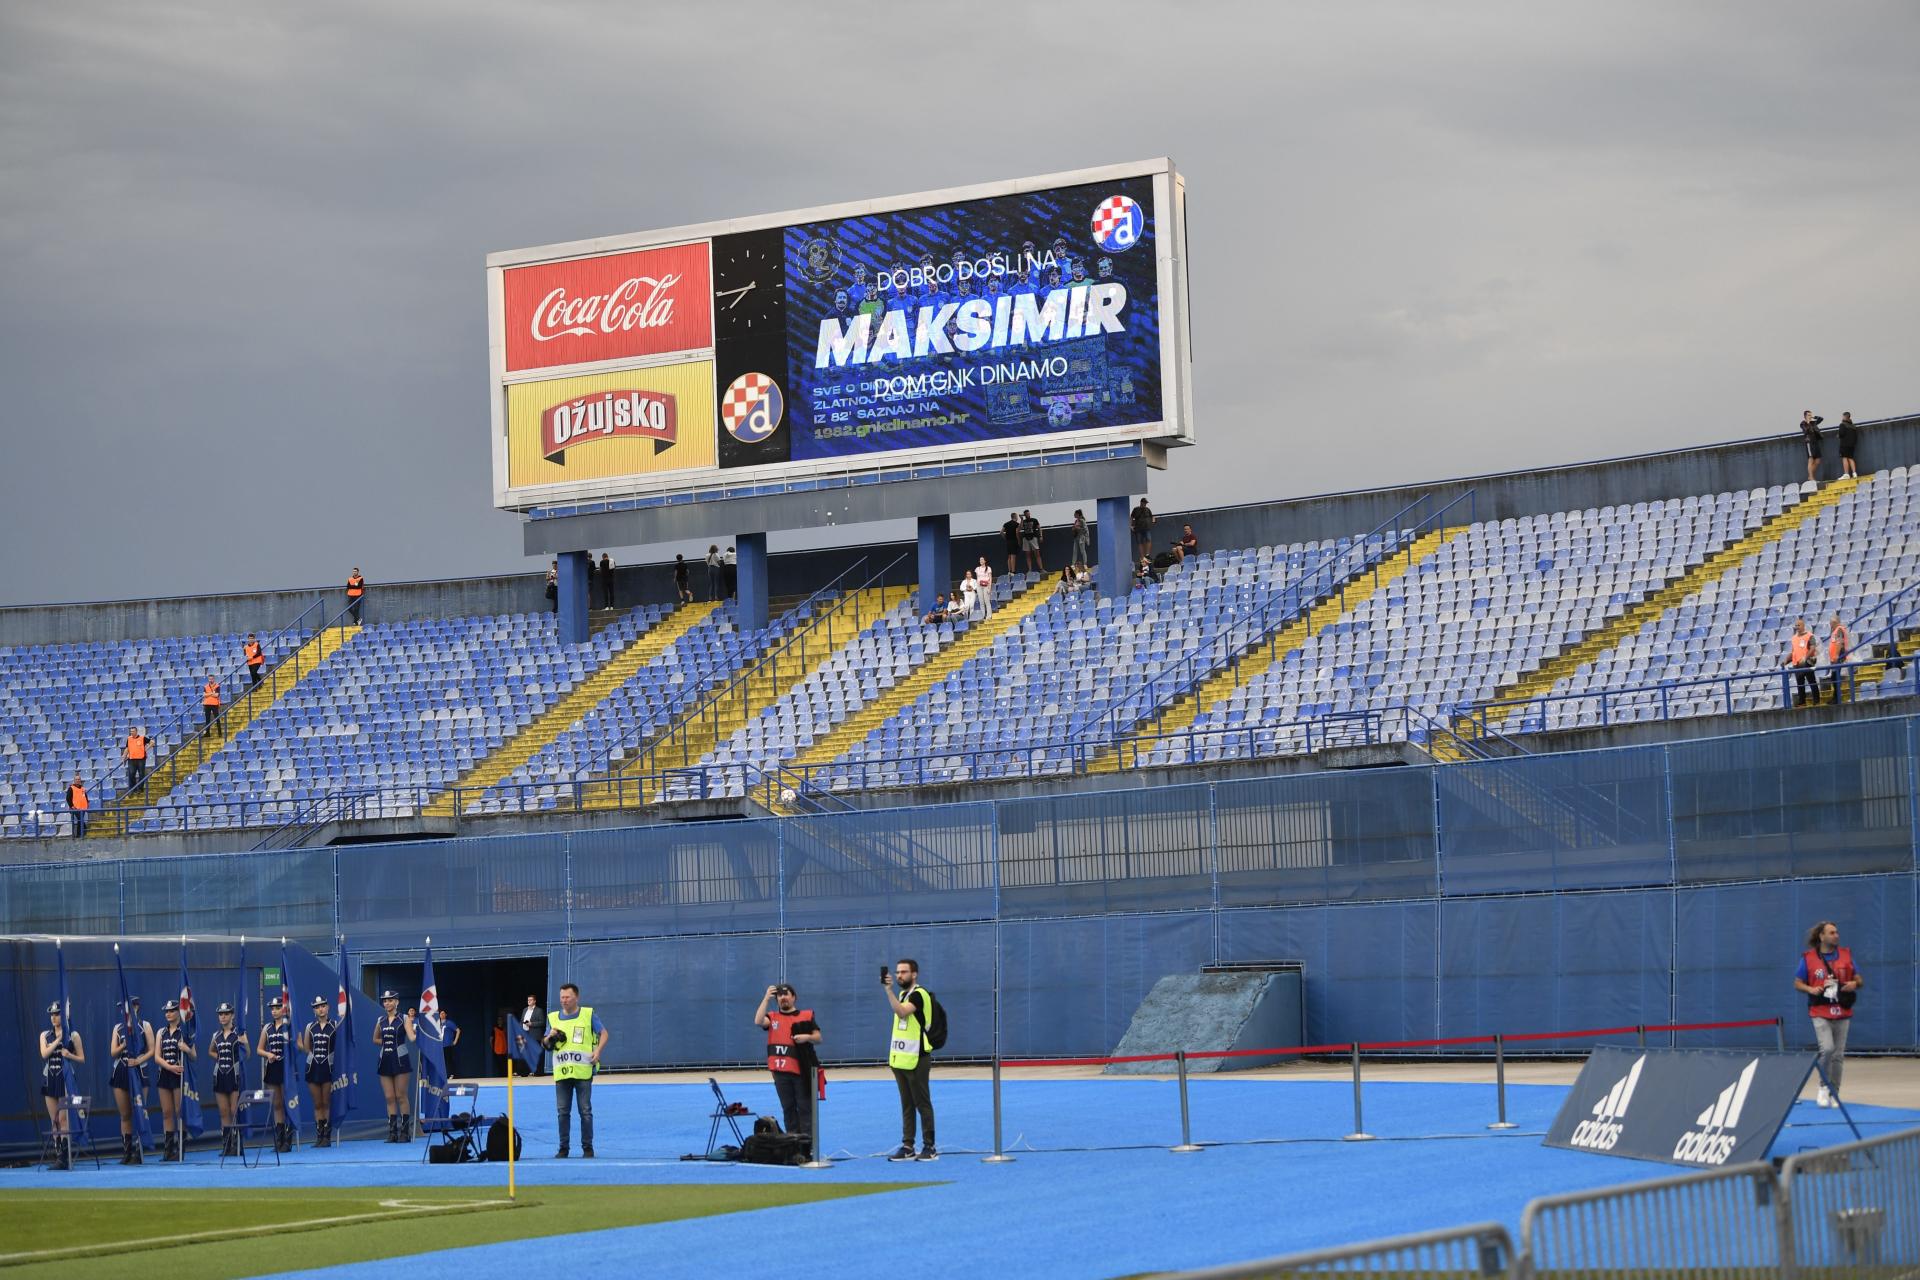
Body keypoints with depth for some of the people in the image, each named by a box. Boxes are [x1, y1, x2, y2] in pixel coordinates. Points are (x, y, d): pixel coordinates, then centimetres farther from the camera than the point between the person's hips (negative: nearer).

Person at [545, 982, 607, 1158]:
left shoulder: (588, 1014, 3)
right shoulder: (553, 1018, 12)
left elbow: (603, 1033, 6)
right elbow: (546, 1045, 18)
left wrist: (598, 1051, -9)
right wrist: (550, 1037, -5)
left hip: (583, 1071, -3)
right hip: (561, 1072, 3)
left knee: (585, 1110, -1)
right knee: (563, 1111, 4)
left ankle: (587, 1148, 6)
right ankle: (563, 1148, 10)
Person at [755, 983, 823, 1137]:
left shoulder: (806, 1016, 5)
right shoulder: (772, 1017, 9)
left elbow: (818, 1038, 6)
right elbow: (758, 1021, -11)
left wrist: (807, 1037, -17)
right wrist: (766, 998, -8)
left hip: (802, 1069, -2)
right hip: (781, 1071, 2)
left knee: (805, 1107, -2)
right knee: (788, 1108, 7)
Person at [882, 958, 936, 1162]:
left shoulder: (919, 994, -12)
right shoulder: (903, 994, 15)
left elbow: (901, 1011, -29)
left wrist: (889, 990, -33)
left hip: (916, 1060, -9)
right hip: (901, 1059, 9)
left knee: (922, 1104, -4)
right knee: (907, 1105, 9)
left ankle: (929, 1147, 0)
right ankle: (907, 1147, 11)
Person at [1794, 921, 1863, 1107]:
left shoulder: (1846, 955, 7)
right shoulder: (1808, 958, -1)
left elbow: (1859, 979, 12)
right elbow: (1797, 983, 4)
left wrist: (1854, 983, -11)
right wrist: (1810, 989, -15)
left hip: (1842, 1013, 3)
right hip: (1820, 1013, -3)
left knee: (1838, 1055, 5)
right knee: (1827, 1048, -20)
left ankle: (1834, 1094, 15)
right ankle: (1824, 1086, 0)